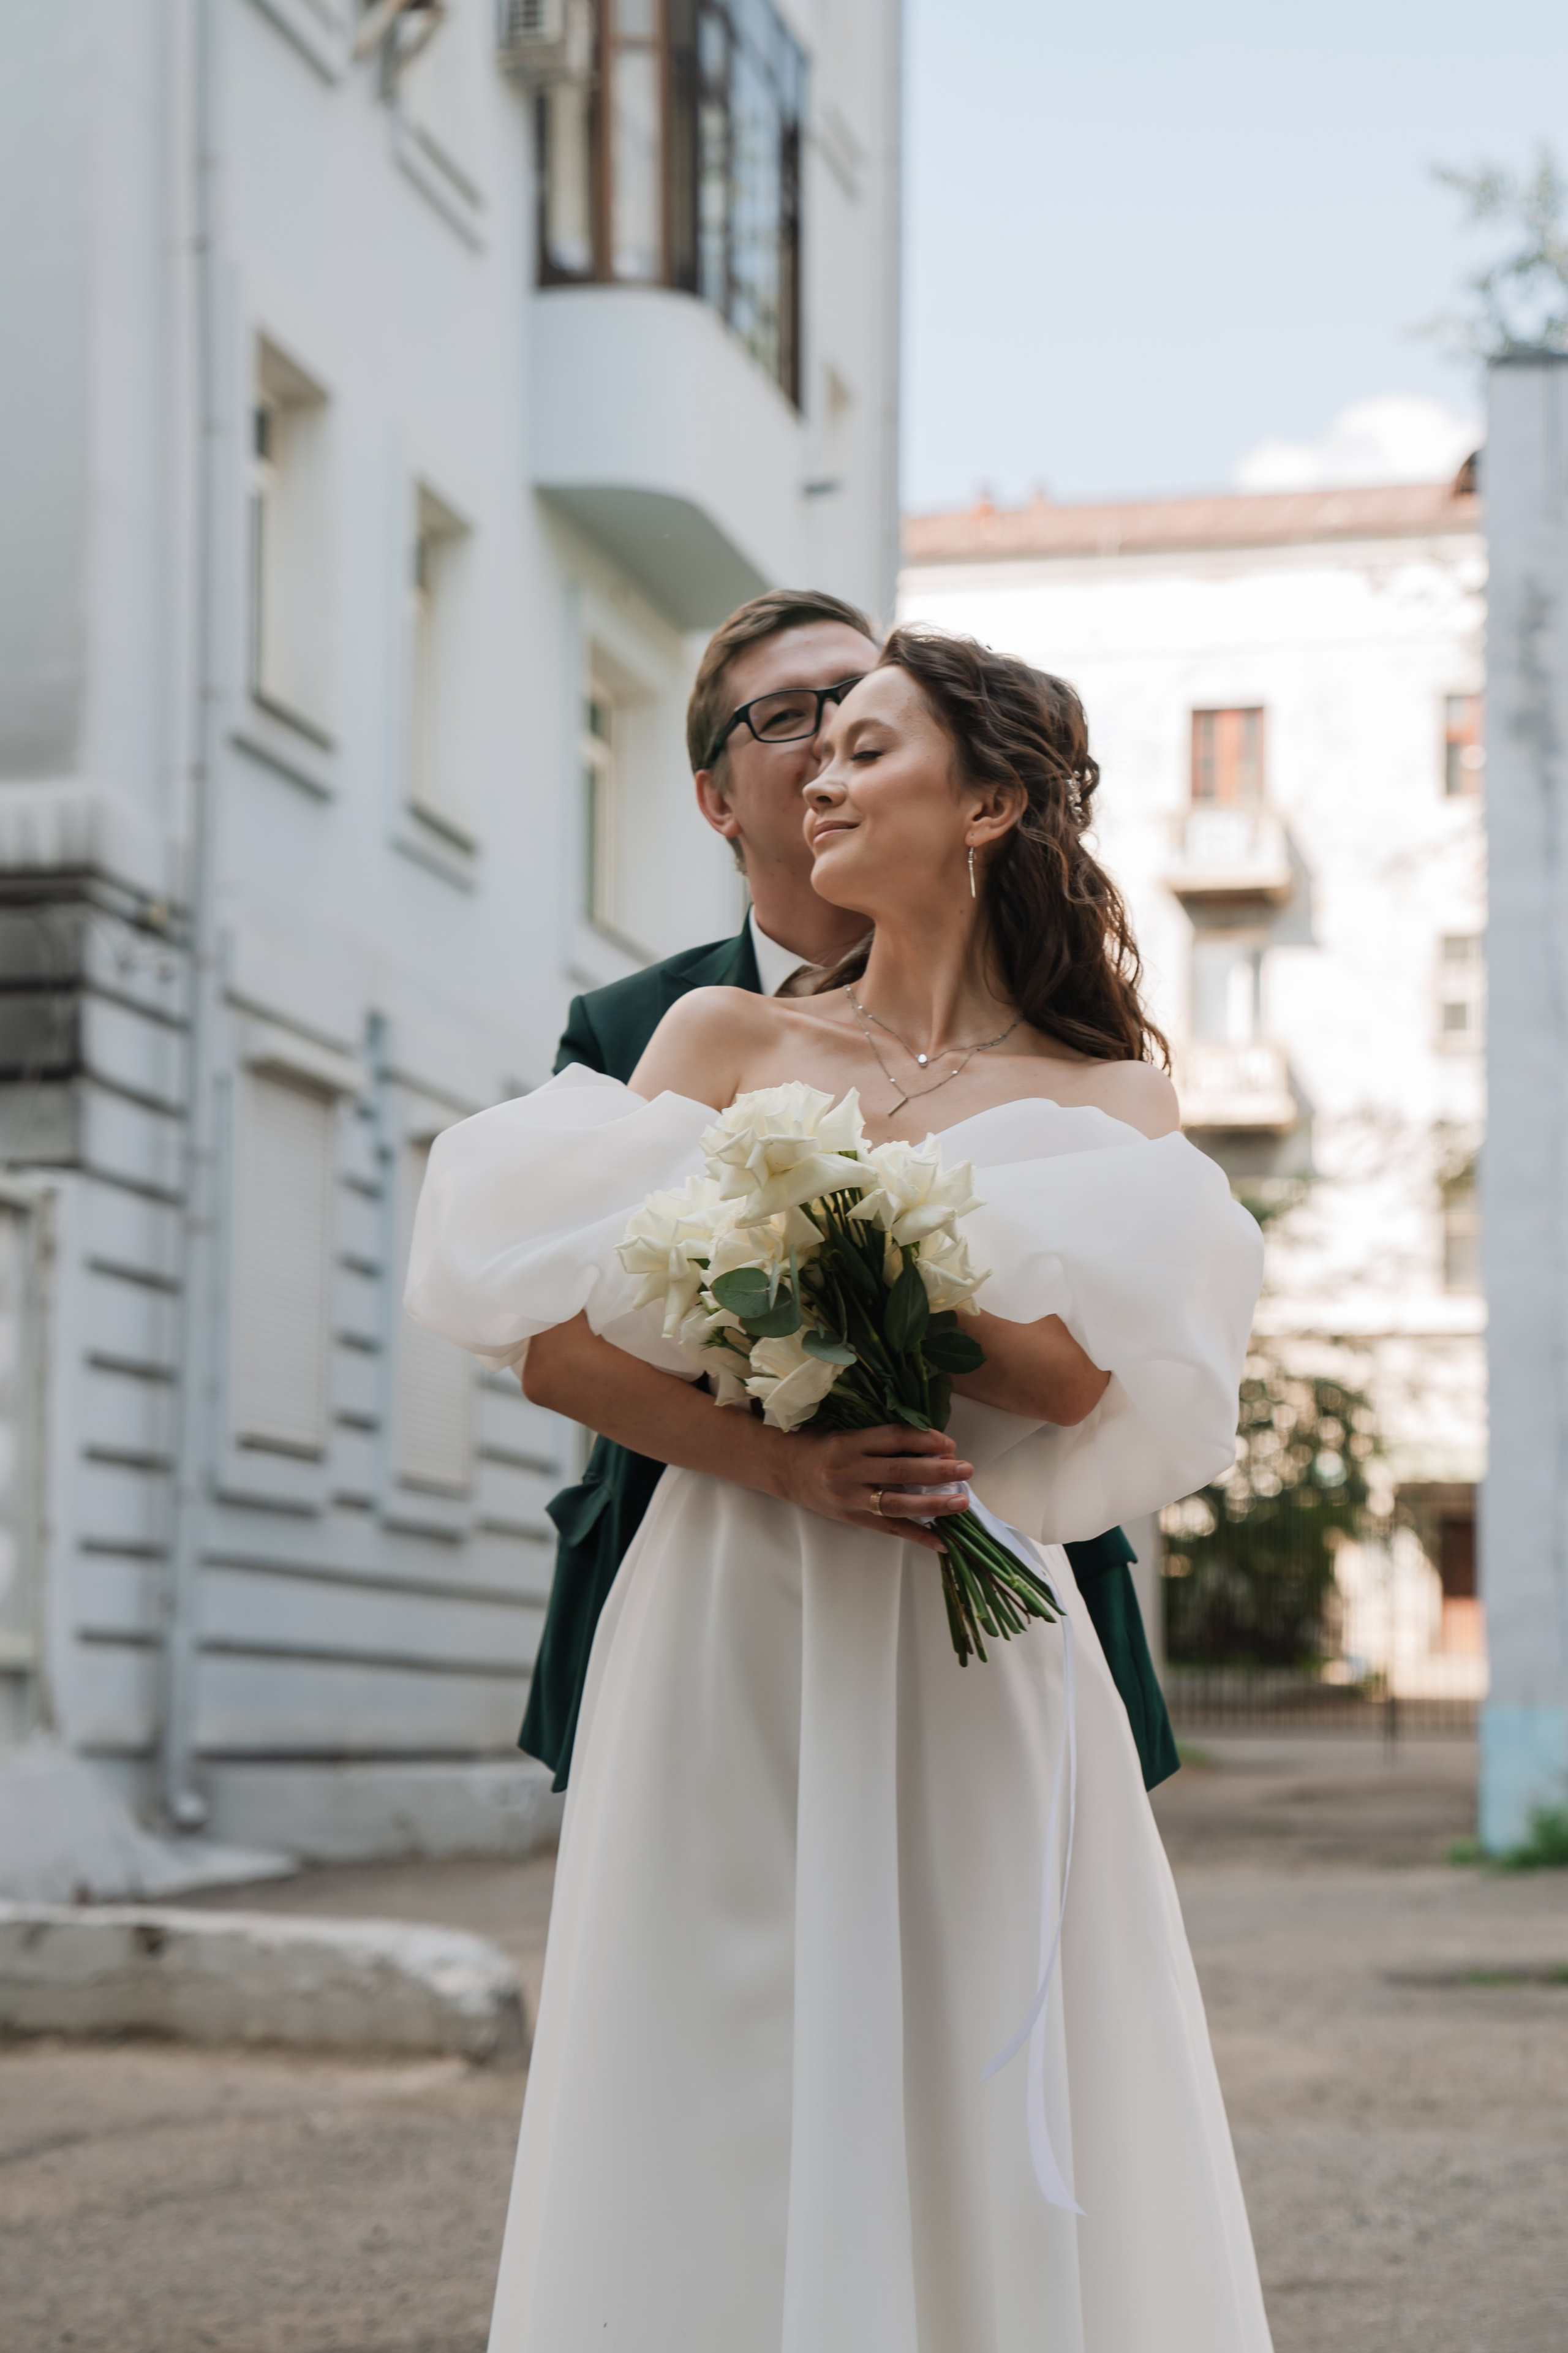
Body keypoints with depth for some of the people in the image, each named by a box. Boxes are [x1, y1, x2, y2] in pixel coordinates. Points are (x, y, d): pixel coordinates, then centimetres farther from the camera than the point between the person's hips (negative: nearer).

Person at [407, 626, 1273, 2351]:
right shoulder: (729, 1038, 12)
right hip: (725, 1646, 1)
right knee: (720, 2156, 0)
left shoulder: (1111, 1094, 10)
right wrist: (780, 1461, -14)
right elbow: (554, 1344, 1)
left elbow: (1070, 1371, -9)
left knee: (981, 2142, -1)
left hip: (977, 1670, -1)